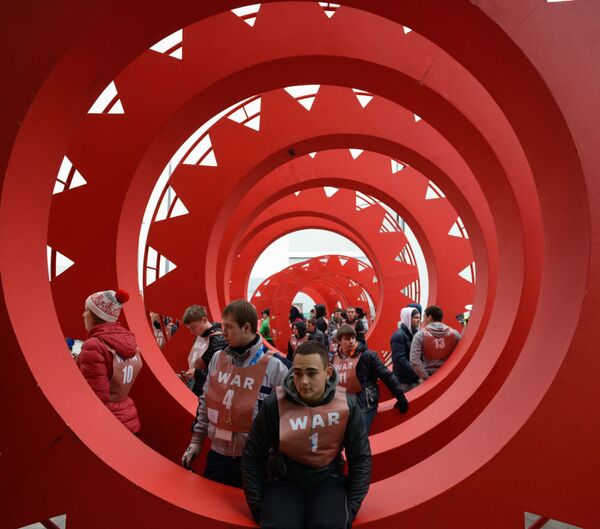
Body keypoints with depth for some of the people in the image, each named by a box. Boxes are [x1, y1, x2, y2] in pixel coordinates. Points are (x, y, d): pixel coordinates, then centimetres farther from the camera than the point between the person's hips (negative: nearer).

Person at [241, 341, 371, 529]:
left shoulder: (346, 406, -9)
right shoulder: (274, 406, -13)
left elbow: (360, 458, 2)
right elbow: (253, 458, -3)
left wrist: (350, 507, -2)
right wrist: (259, 508, -3)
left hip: (327, 479, 1)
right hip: (284, 480, -1)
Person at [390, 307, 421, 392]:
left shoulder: (416, 333, 11)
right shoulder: (399, 335, -12)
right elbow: (400, 360, -19)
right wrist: (417, 374, -21)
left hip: (416, 378, 7)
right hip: (405, 380, -7)